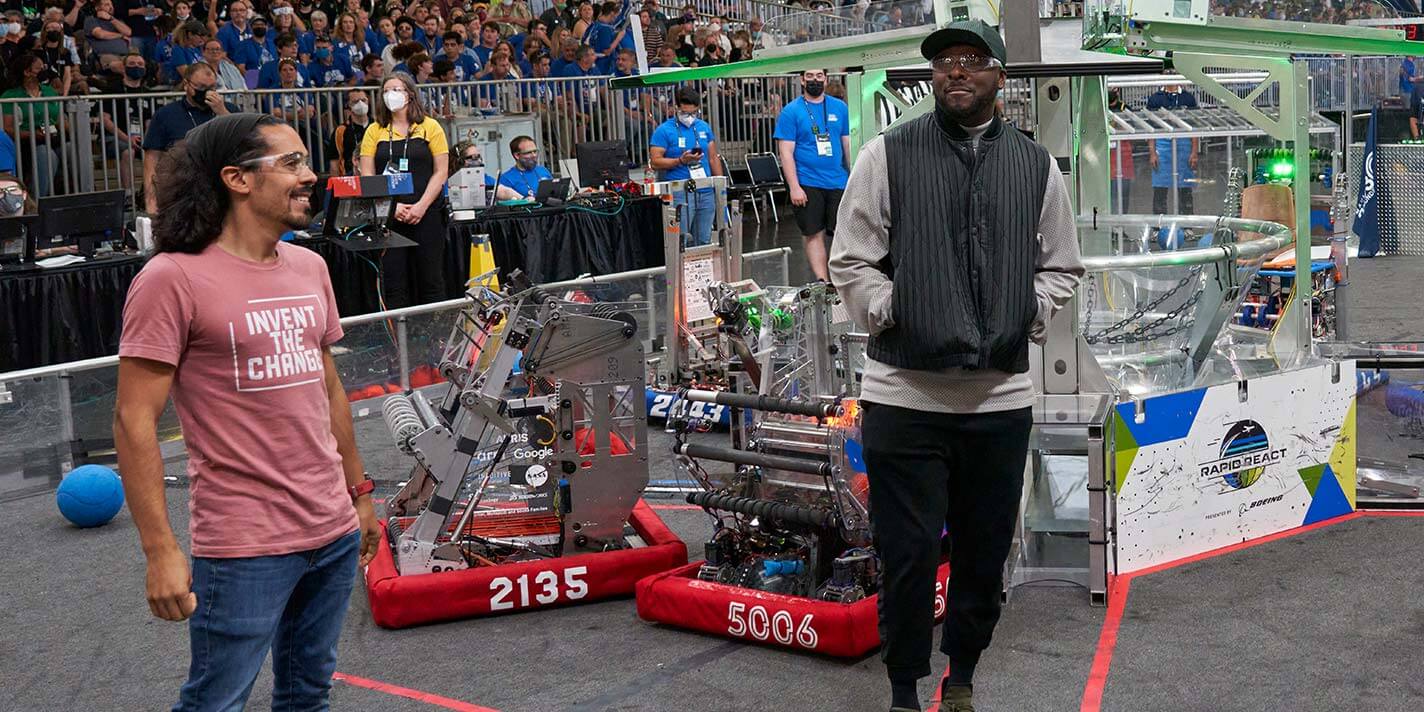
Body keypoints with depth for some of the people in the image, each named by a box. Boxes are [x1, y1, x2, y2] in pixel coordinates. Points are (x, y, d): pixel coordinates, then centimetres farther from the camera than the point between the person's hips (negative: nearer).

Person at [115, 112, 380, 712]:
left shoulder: (310, 267, 10)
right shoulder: (174, 278, -12)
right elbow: (134, 420, -13)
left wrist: (359, 492, 20)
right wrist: (160, 551, -17)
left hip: (335, 534, 7)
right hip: (244, 548, -7)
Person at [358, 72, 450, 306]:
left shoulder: (429, 127, 4)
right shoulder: (375, 131, 9)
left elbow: (441, 171, 1)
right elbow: (367, 175, 4)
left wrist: (421, 206, -11)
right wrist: (391, 205, -10)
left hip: (426, 214, -1)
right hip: (387, 215, 2)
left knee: (431, 279, 1)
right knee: (393, 282, 1)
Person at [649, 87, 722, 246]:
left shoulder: (704, 127, 13)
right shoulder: (664, 130, -2)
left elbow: (714, 159, 17)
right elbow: (655, 162, -7)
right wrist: (681, 161, -18)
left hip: (706, 193, 5)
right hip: (679, 195, -5)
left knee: (704, 242, 9)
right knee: (680, 242, -9)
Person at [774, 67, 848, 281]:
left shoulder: (840, 108, 9)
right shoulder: (791, 111, -1)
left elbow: (849, 144, 14)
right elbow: (786, 152, -5)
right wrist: (794, 187, -12)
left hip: (838, 182, 3)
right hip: (807, 184, -3)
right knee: (813, 234, 1)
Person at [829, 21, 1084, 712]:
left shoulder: (1036, 165, 9)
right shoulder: (887, 155, 0)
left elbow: (1061, 265, 17)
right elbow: (850, 261, 1)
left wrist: (1028, 316, 2)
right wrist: (892, 314, -10)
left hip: (1002, 395, 3)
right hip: (904, 395, -3)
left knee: (985, 552, 12)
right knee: (907, 554, 1)